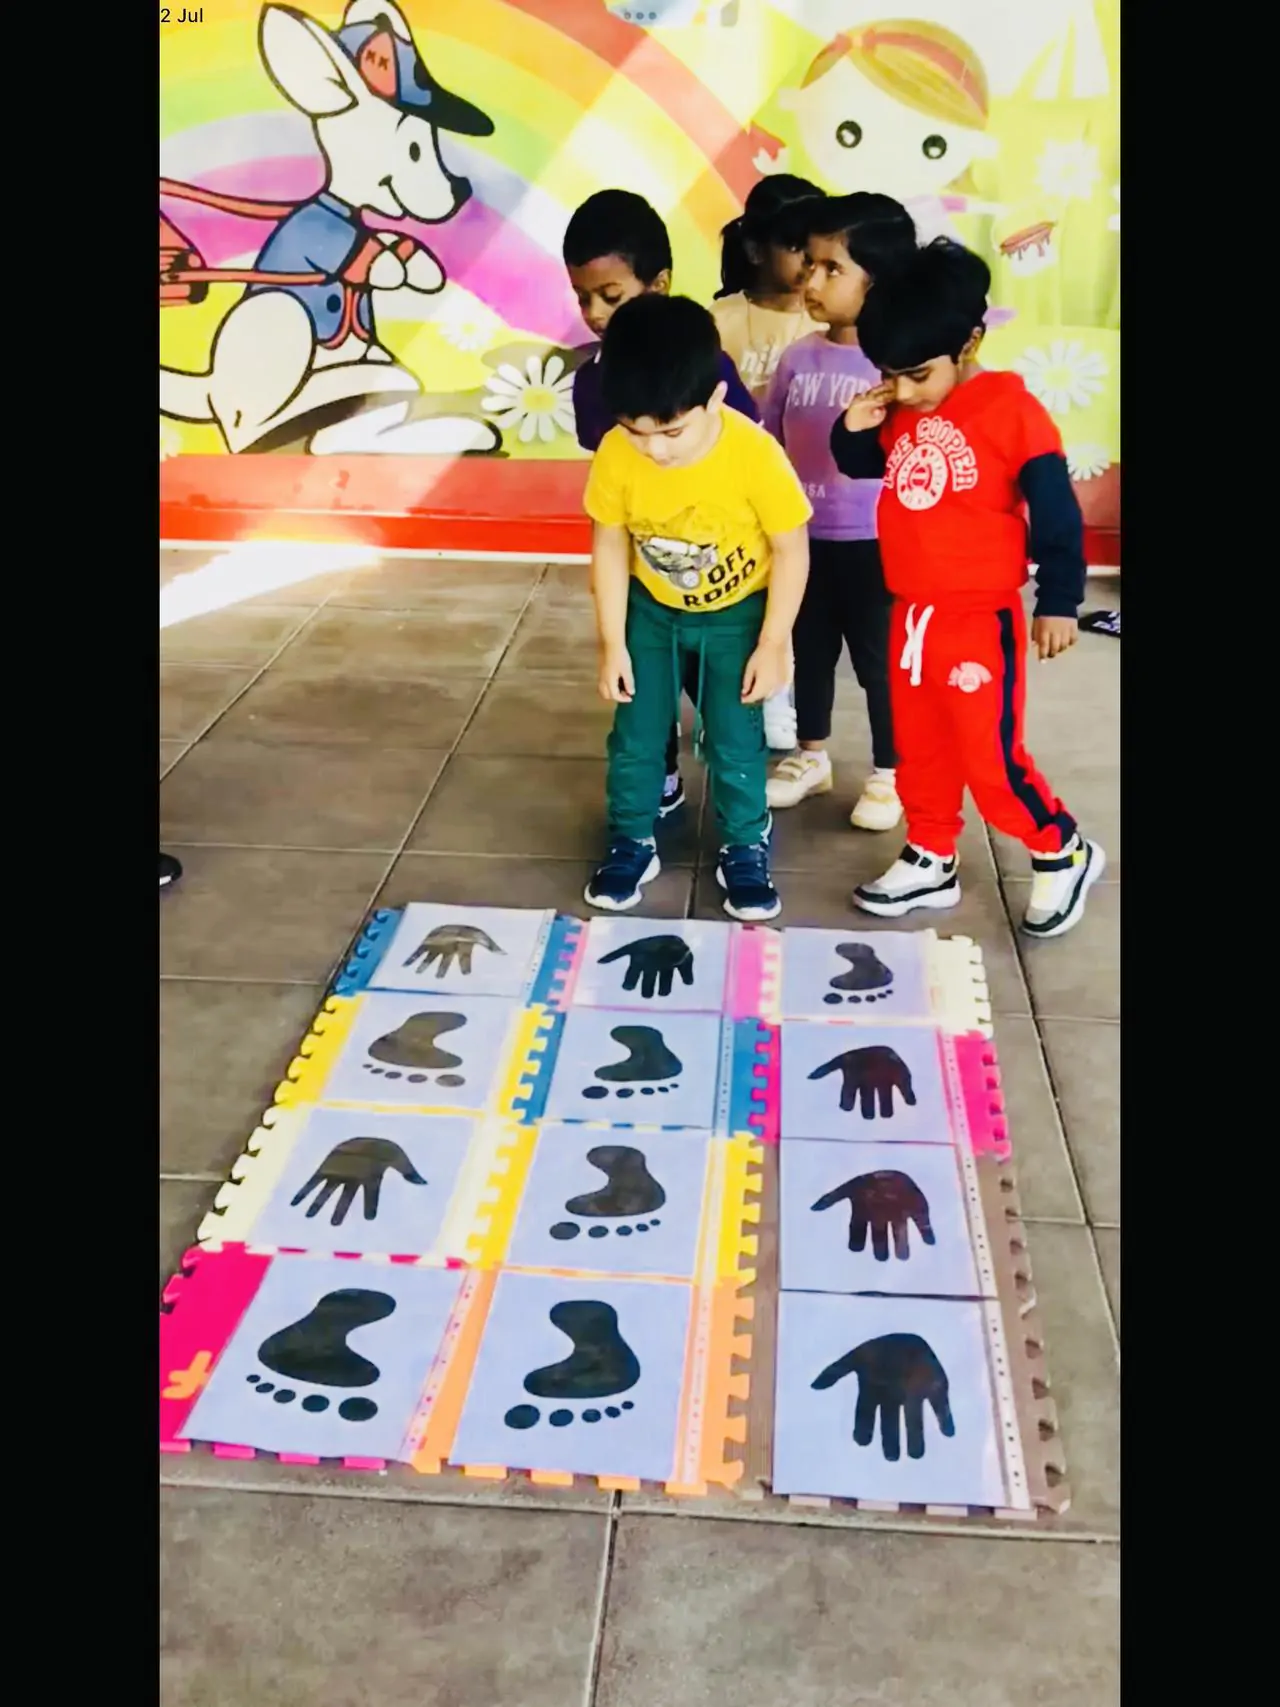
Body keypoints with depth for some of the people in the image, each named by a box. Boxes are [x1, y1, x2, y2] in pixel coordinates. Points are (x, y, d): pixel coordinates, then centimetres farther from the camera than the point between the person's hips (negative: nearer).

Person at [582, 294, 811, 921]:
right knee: (635, 734, 6)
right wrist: (613, 643, -5)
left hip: (736, 613, -2)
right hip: (650, 611, 2)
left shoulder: (755, 454, -30)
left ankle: (744, 851, 22)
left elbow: (791, 551, -17)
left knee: (736, 740, 2)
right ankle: (631, 843, 27)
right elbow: (610, 547, -8)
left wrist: (773, 643, -13)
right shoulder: (615, 455, -23)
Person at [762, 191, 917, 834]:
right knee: (809, 650, 19)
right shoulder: (799, 357, -1)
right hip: (803, 538, 4)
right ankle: (811, 756, 39)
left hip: (873, 544, -4)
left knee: (878, 660, 9)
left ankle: (889, 773, 27)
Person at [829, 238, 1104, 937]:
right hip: (911, 611, 7)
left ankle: (1063, 853, 20)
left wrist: (1057, 603, -9)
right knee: (919, 746, 16)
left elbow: (1055, 511, -12)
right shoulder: (903, 411, 1)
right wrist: (853, 431, -4)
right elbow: (864, 467, 19)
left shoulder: (1010, 409, -17)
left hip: (980, 616, -7)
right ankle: (930, 861, 32)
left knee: (990, 755, -1)